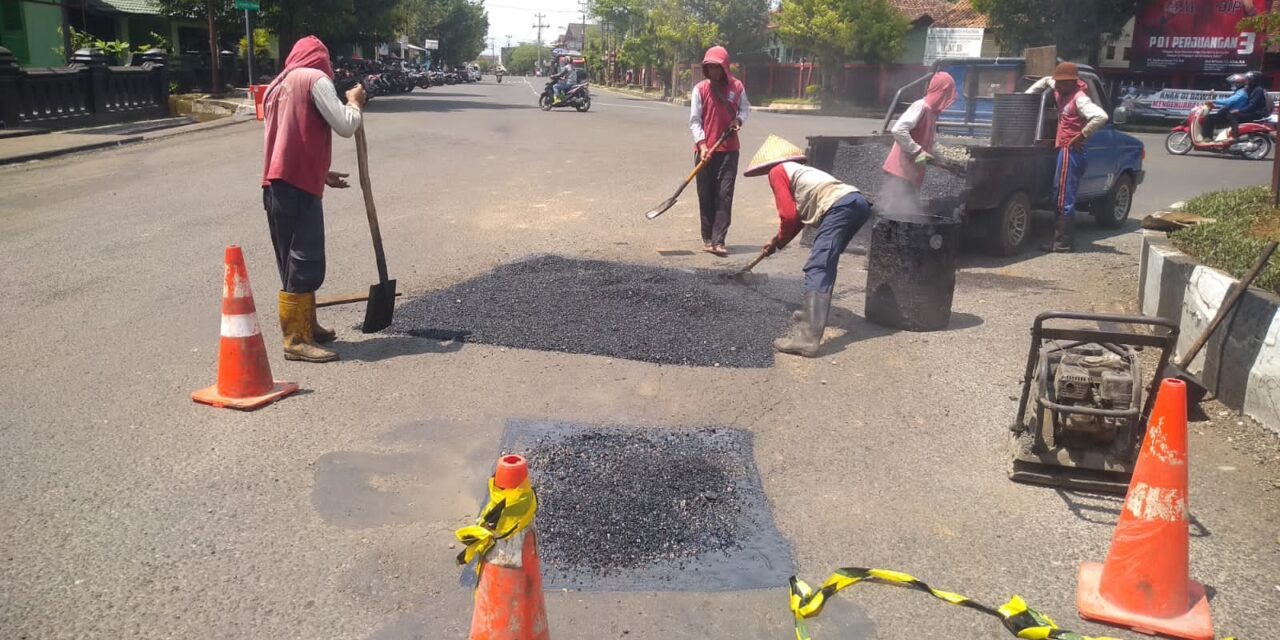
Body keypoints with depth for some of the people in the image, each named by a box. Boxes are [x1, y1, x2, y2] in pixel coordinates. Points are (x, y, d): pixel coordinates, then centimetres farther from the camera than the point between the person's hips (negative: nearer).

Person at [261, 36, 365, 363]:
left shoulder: (277, 86, 22)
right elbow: (345, 126, -10)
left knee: (296, 262, 17)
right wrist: (354, 102, 10)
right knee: (304, 264, -7)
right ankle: (296, 339, -6)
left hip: (278, 185, 9)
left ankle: (307, 326, 28)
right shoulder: (315, 78, -3)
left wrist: (321, 173, 28)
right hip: (297, 186, -9)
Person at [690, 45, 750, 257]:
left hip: (729, 149, 0)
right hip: (705, 150, 0)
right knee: (706, 196, 4)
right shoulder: (700, 89, -3)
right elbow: (694, 120, -5)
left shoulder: (737, 87, 1)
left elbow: (745, 108, 16)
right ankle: (707, 239, 14)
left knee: (724, 195, -7)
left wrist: (739, 120, -7)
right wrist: (702, 145, -16)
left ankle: (718, 241, -10)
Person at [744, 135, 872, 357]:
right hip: (858, 201, 9)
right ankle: (814, 313, 38)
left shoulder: (778, 171, 11)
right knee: (824, 263, 27)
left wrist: (778, 241, 22)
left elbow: (789, 215, 3)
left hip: (840, 207, -9)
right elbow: (799, 216, 42)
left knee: (817, 269, -15)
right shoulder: (800, 171, 37)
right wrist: (776, 242, 51)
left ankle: (808, 338, -24)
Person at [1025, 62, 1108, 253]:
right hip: (1065, 150, 10)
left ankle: (1064, 244, -3)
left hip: (1071, 152, -10)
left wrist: (1082, 135, -22)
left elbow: (1101, 117, -29)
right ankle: (1059, 240, 17)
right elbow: (1046, 80, 33)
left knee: (1065, 201, -7)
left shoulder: (1079, 98, -15)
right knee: (1059, 199, 12)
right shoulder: (1063, 93, 12)